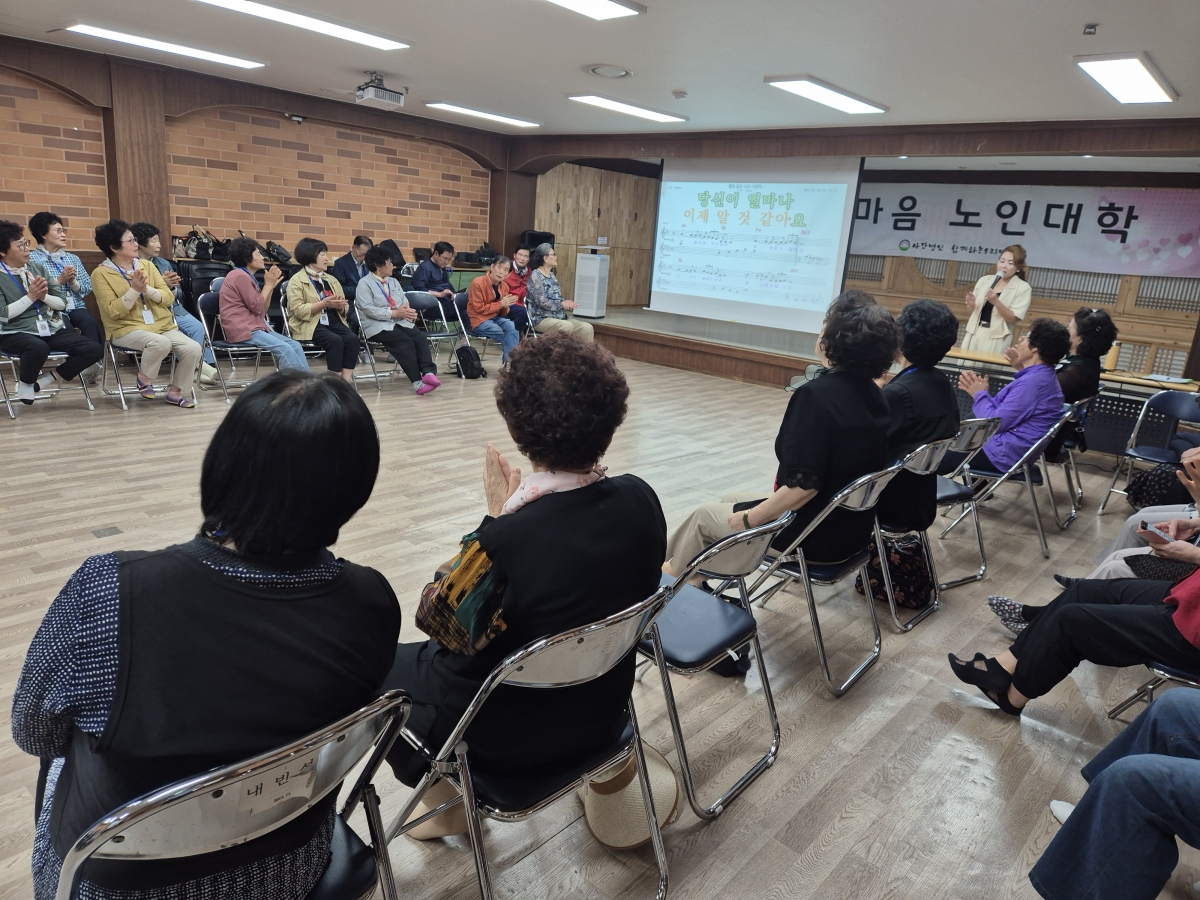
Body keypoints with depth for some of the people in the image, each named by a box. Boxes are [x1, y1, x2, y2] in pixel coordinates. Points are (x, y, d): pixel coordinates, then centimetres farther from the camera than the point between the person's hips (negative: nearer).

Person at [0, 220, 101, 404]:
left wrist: (44, 296, -9)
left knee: (94, 349, -14)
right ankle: (25, 383, -6)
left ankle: (47, 379, 2)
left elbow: (62, 303, 10)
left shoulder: (37, 268, 10)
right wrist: (31, 296, -15)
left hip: (51, 329, 5)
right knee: (38, 347, -40)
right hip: (16, 333, -5)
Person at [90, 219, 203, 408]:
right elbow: (113, 312, -11)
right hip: (127, 329, -5)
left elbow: (169, 298, 3)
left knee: (193, 349, -20)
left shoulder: (147, 265, 10)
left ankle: (176, 392, -1)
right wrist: (134, 289, -19)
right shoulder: (101, 274, -3)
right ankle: (144, 377, -6)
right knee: (160, 342, -36)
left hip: (162, 325, 5)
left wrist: (147, 289, -14)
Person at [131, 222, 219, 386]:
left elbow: (179, 293, 17)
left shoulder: (164, 263, 16)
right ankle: (201, 366, -23)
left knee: (198, 328, -22)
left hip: (173, 309, 5)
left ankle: (204, 367, -28)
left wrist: (171, 287, -5)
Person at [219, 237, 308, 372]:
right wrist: (268, 284, -3)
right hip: (243, 329, -10)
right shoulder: (240, 276, -10)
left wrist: (271, 285, 7)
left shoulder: (247, 276, 20)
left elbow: (263, 310, 16)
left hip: (255, 326, 10)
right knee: (284, 349, -26)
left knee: (295, 346, -7)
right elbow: (256, 307, -14)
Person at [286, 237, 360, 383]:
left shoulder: (331, 280, 20)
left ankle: (346, 381, -27)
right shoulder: (297, 280, 0)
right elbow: (298, 310, -13)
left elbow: (343, 309, 16)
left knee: (353, 339, -25)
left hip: (333, 321, 6)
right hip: (309, 324, -5)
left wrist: (340, 305, -8)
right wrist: (324, 303, -19)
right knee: (336, 341, -32)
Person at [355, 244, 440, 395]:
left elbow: (404, 303, 14)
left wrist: (408, 312, -12)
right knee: (405, 342, -31)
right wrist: (394, 313, -17)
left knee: (420, 338, -24)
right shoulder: (364, 284, 0)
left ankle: (428, 373, -41)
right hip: (378, 325, -6)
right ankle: (418, 382, -35)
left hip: (400, 321, 6)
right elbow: (369, 310, -12)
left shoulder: (394, 281, 22)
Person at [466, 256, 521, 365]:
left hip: (496, 318, 5)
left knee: (512, 326, -27)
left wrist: (506, 307, -12)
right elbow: (479, 309, -16)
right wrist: (501, 304, -18)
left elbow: (503, 314, 12)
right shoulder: (477, 283, -13)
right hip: (479, 321, -5)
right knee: (512, 335, -23)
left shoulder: (504, 287, 5)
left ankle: (508, 361, -24)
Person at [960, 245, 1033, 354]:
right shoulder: (984, 280, 7)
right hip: (974, 333, 4)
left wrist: (996, 302, -24)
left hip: (997, 338, -4)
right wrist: (971, 303, -9)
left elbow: (1013, 319, -12)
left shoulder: (1023, 288, -4)